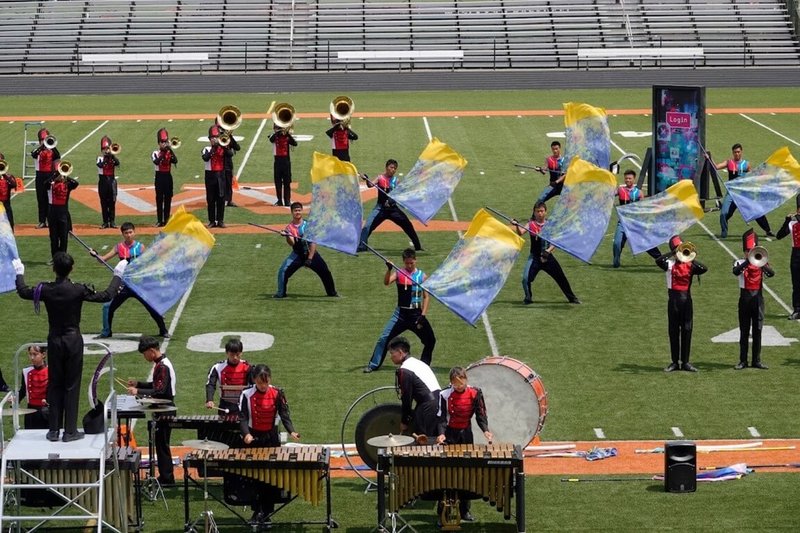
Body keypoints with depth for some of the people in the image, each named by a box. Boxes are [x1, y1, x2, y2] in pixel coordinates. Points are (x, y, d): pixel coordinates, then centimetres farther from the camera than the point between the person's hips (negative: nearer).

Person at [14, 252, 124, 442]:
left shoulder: (46, 290, -9)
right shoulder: (78, 290, -16)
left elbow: (23, 292, 10)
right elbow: (106, 296, -7)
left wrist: (20, 273, 28)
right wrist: (118, 275, 6)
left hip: (54, 341, 2)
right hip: (73, 340, -2)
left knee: (54, 385, 11)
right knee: (72, 386, 4)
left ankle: (54, 430, 14)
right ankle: (70, 431, 5)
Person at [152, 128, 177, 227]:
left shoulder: (170, 152, 7)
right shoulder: (155, 153, 0)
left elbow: (175, 161, -12)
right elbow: (156, 162, -20)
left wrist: (170, 149, -17)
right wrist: (162, 153, -19)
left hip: (168, 176, 2)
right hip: (159, 176, -2)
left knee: (168, 199, 4)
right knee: (159, 199, -1)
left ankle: (166, 220, 9)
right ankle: (160, 221, 1)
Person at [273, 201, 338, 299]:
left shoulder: (308, 225, -5)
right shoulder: (289, 227, -4)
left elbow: (313, 243, -8)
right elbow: (291, 243, -19)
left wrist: (310, 258, -17)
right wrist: (287, 236, -40)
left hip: (311, 253, 0)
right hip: (297, 255, 0)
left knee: (325, 271, -4)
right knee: (283, 271, -15)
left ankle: (332, 292, 15)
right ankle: (281, 293, -1)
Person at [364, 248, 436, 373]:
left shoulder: (422, 276, 3)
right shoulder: (398, 272, -1)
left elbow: (426, 297, 3)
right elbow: (387, 282, -20)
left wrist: (423, 315, -6)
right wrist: (389, 269, -38)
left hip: (416, 314, 1)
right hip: (401, 313, -1)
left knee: (430, 340, 0)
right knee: (384, 338, -10)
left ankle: (425, 365, 19)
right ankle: (373, 365, -2)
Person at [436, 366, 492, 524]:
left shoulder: (475, 394, -3)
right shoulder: (446, 395, -7)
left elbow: (480, 413, -3)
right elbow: (442, 417, -7)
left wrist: (485, 430, -18)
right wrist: (441, 433, -22)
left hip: (466, 434, 2)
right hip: (450, 434, -2)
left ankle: (464, 510, 13)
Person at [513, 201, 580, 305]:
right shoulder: (531, 224, -5)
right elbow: (520, 232, -22)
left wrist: (548, 251, -18)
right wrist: (516, 225, -42)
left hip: (547, 257, 2)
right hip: (535, 257, -2)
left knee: (561, 277, 8)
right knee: (526, 278, -17)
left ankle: (572, 297, 26)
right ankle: (528, 298, 7)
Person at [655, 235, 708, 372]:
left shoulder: (690, 265, 7)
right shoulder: (670, 264, 3)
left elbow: (704, 269, -10)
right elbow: (658, 261, -18)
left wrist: (690, 258, -12)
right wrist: (673, 254, -16)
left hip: (686, 299, 1)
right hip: (674, 299, -1)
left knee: (687, 330, 3)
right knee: (673, 331, 3)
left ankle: (685, 362, 9)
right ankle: (675, 362, 9)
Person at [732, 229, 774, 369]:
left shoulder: (761, 262, 6)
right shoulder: (740, 263, 1)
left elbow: (771, 273, -12)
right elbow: (736, 272, -22)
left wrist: (763, 264, -28)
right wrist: (748, 261, -30)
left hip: (758, 298, 2)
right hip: (745, 298, -2)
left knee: (757, 330, 4)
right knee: (744, 331, 3)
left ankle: (757, 360, 10)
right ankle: (743, 361, 7)